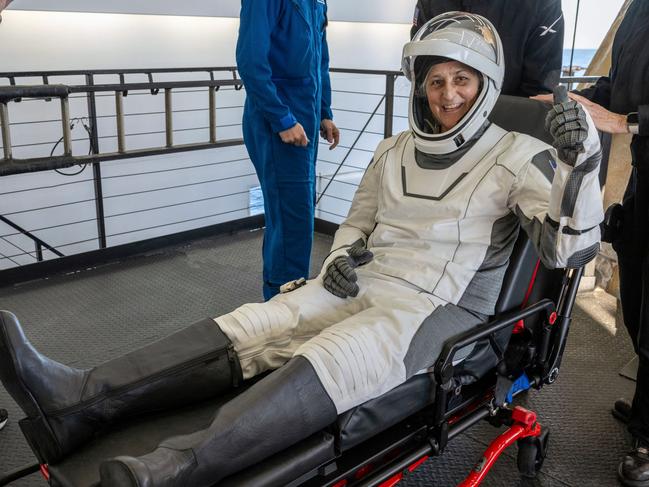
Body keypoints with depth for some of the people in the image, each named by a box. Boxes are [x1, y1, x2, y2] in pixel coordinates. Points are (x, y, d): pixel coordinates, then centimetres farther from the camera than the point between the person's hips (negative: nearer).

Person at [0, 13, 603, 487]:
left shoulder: (515, 157, -1)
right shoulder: (394, 151, 14)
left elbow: (568, 248, -9)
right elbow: (356, 223, 22)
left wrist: (580, 163, -25)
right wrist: (339, 261, 0)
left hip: (441, 310, -5)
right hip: (362, 286, 6)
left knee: (324, 363, -35)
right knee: (248, 327, -18)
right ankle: (78, 400, -29)